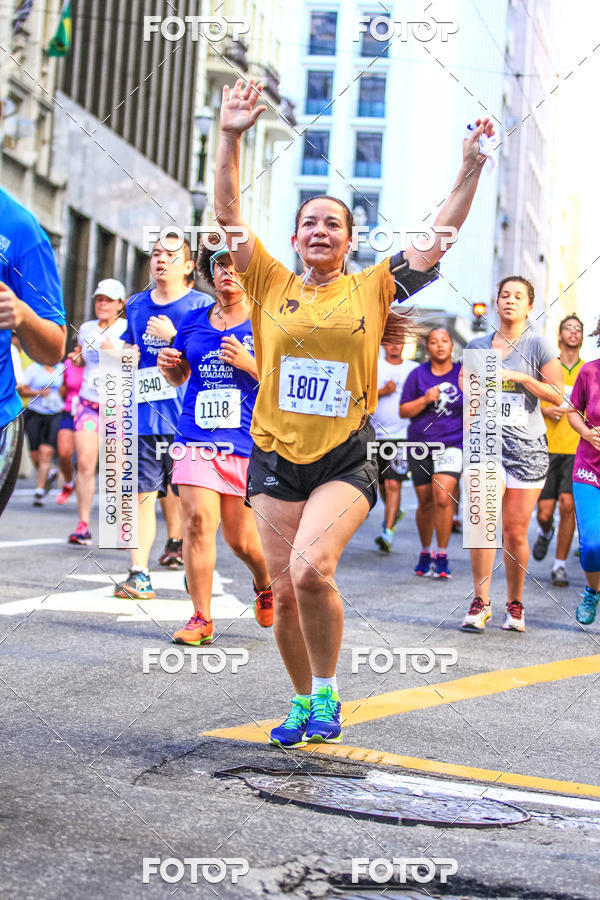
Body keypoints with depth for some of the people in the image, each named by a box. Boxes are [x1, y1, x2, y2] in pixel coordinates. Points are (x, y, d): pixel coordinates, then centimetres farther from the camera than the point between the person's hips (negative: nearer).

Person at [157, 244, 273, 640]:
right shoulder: (194, 320, 12)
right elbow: (180, 376, 23)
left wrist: (247, 363, -16)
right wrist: (169, 364, 1)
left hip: (247, 441, -2)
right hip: (197, 437, 2)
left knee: (240, 538, 3)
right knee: (198, 519, -13)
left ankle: (265, 585, 37)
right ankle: (201, 618, -4)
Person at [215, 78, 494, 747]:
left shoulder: (372, 288, 5)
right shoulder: (272, 283, 6)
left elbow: (442, 233, 3)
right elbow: (228, 215, 0)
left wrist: (471, 166, -4)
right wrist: (230, 138, -9)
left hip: (346, 459, -2)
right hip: (276, 457, 2)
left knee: (312, 569, -24)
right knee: (284, 590, 4)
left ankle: (327, 691, -2)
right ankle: (303, 701, 26)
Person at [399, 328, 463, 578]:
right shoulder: (418, 374, 4)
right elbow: (404, 411, 4)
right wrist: (425, 400, -12)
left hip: (451, 444, -2)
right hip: (420, 445, 2)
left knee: (443, 498, -19)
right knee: (425, 502, 9)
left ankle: (442, 556, -7)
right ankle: (425, 552, 29)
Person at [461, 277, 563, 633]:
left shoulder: (539, 345, 2)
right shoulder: (477, 346, 12)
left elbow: (558, 395, -1)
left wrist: (519, 377, -11)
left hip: (527, 446, -2)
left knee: (516, 531, 0)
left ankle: (515, 605, 16)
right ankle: (481, 602, -8)